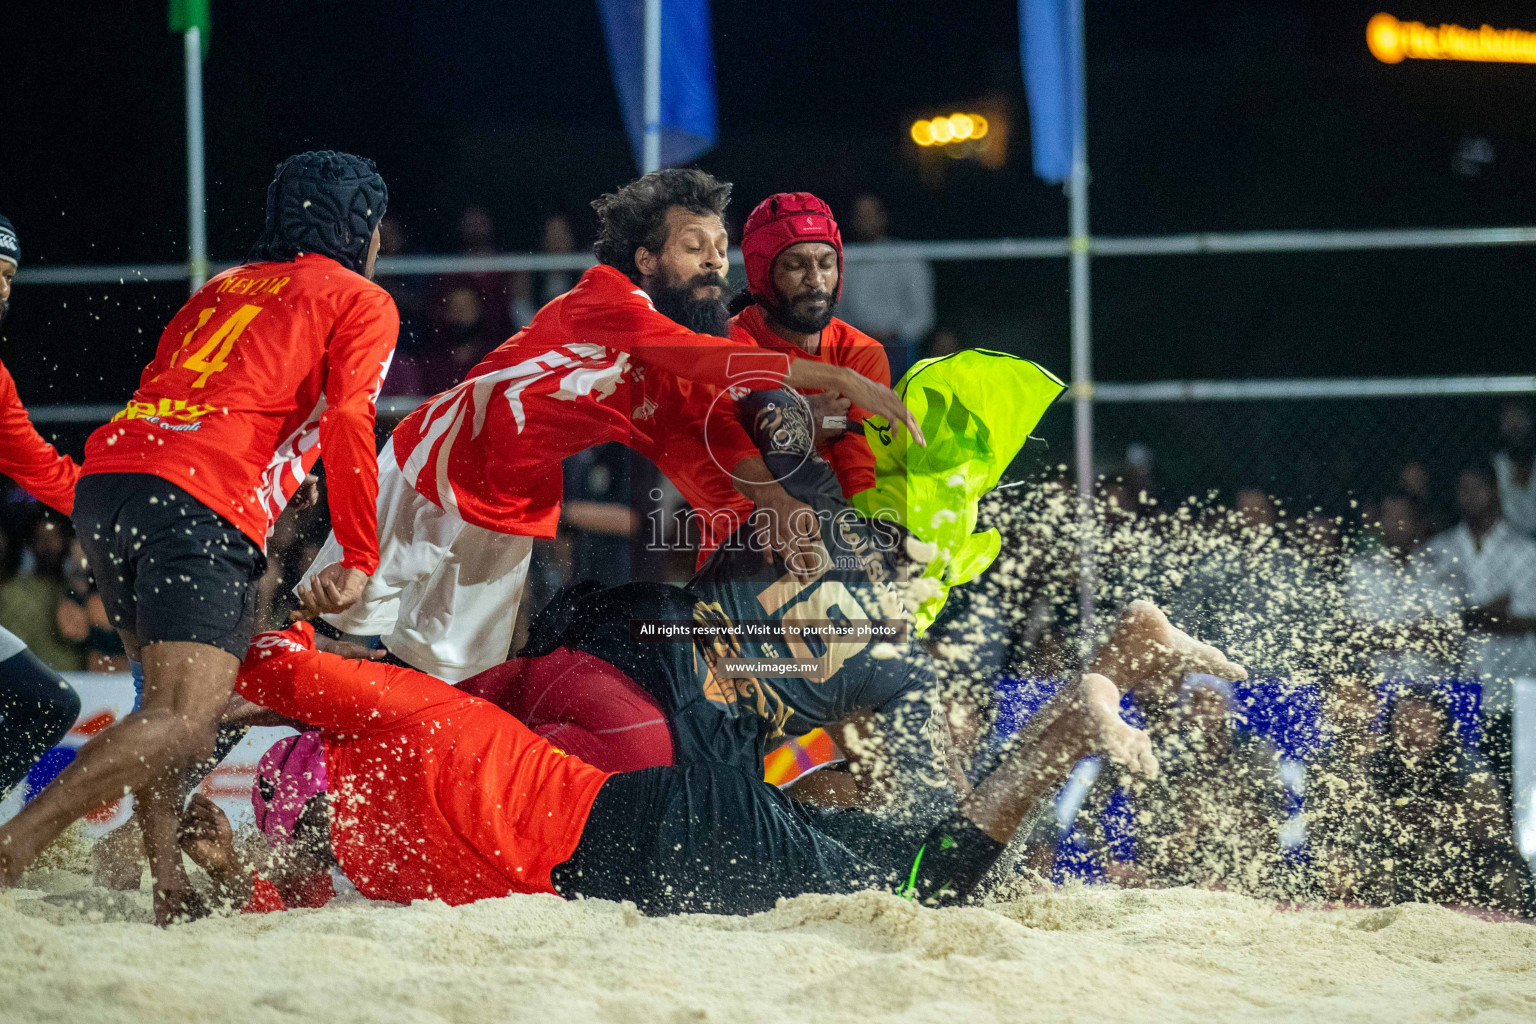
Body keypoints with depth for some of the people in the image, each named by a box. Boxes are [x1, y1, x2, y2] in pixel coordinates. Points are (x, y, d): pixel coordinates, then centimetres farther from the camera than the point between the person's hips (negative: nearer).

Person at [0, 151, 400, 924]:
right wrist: (360, 560, 1)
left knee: (172, 697, 16)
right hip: (203, 504, -7)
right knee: (185, 716, -16)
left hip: (105, 471, 7)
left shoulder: (224, 286, 32)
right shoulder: (361, 303, 14)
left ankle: (169, 891, 3)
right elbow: (346, 422, 0)